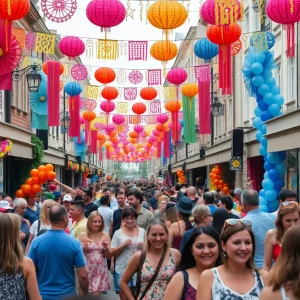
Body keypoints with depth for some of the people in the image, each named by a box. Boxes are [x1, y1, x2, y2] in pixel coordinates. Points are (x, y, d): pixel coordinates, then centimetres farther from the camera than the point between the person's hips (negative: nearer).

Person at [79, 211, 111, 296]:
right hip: (87, 270, -1)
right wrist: (83, 247, -17)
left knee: (96, 295, -3)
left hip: (100, 270, 1)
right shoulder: (83, 235, -1)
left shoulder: (105, 235, 3)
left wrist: (106, 248, -12)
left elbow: (109, 257, 7)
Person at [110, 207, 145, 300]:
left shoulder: (142, 231, 4)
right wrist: (123, 245, -15)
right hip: (122, 271, -1)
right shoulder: (118, 233, -1)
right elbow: (112, 253, -1)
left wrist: (144, 247, -8)